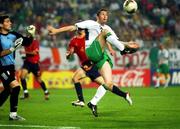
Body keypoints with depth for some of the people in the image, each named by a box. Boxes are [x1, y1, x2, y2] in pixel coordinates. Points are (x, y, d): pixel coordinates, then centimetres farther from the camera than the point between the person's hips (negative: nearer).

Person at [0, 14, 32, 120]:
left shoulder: (13, 35, 4)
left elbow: (27, 42, 5)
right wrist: (13, 48, -27)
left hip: (11, 67, 8)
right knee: (16, 86, -18)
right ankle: (13, 115, -10)